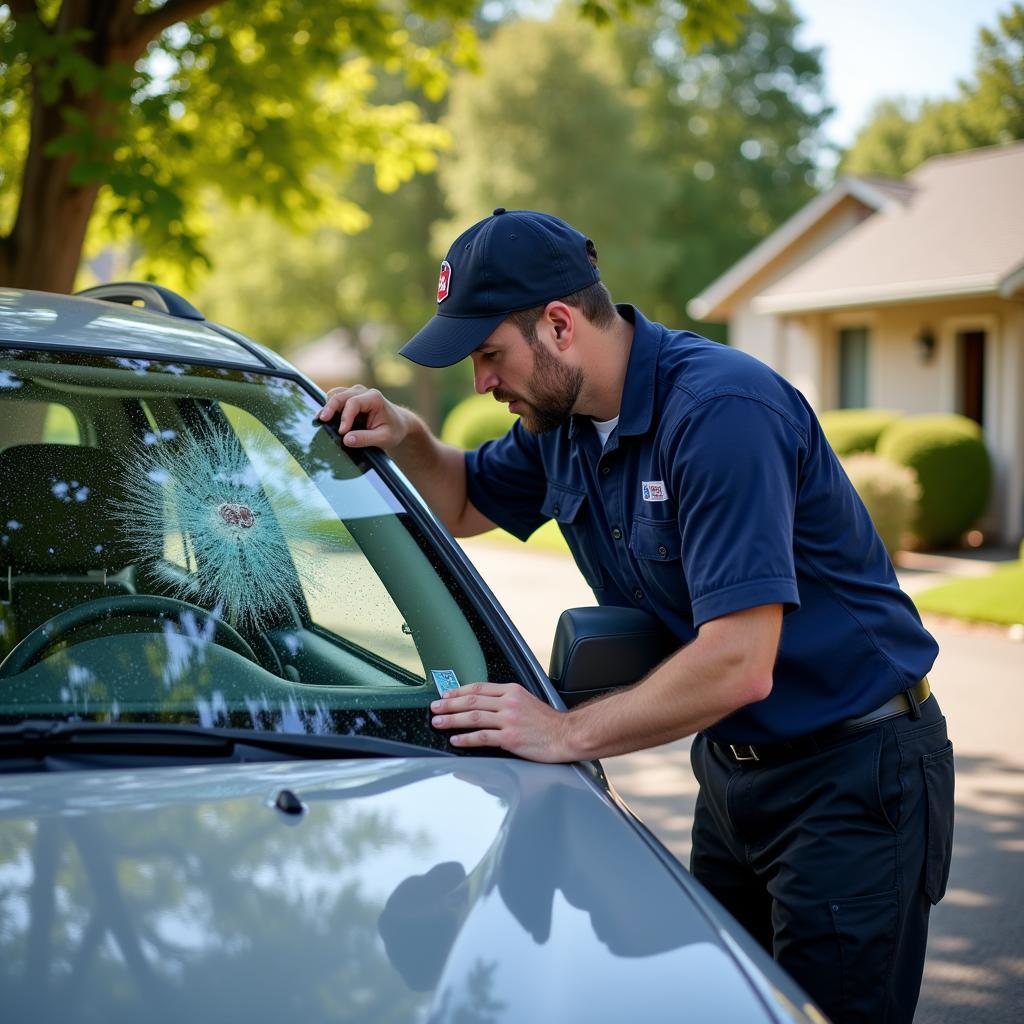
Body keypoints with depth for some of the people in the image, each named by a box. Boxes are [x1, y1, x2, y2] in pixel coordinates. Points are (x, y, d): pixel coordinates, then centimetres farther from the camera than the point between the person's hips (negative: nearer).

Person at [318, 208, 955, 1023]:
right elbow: (466, 505, 22)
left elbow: (738, 666, -31)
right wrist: (405, 438, 0)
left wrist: (568, 734, -22)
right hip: (733, 767, 9)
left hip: (854, 778, -8)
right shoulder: (564, 417, 3)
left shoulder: (722, 409, -26)